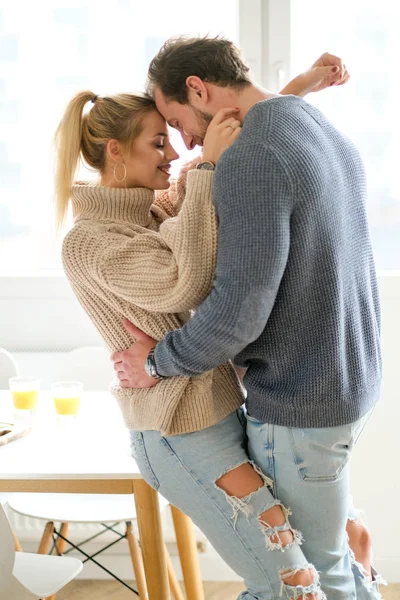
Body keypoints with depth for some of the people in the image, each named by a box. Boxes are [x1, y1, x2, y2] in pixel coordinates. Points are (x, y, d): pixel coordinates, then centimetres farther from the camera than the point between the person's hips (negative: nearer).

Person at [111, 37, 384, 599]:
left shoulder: (249, 159, -24)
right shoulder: (332, 139, 6)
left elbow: (239, 313, -26)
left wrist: (158, 363, -9)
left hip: (301, 402, -9)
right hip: (351, 381, 9)